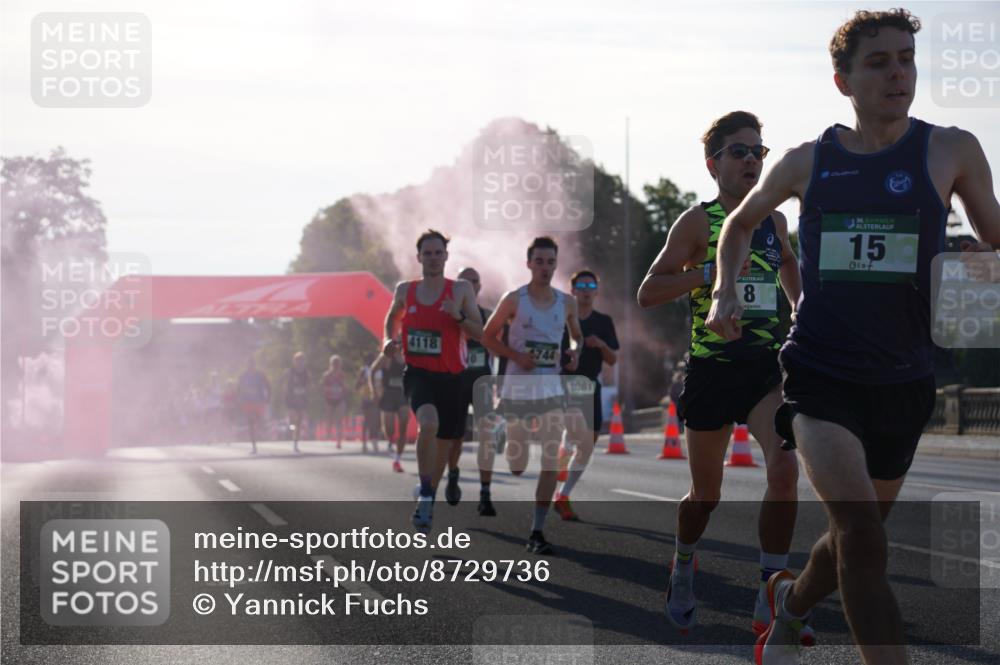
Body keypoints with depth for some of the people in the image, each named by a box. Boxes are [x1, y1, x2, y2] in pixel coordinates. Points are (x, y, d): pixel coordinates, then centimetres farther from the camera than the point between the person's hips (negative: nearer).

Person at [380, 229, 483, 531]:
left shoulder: (461, 289, -1)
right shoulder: (405, 290, 4)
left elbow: (479, 333, -4)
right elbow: (392, 316, 24)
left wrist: (458, 316, -22)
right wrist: (388, 339, 5)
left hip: (450, 376, 2)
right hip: (418, 372, -2)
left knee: (444, 442, 12)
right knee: (428, 424, -30)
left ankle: (429, 498, 34)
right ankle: (425, 495, -20)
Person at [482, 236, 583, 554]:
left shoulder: (566, 302, 5)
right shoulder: (514, 299, -5)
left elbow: (576, 335, 21)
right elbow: (488, 336, 2)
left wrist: (575, 351, -1)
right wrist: (516, 355, -13)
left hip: (551, 388, 2)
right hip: (518, 387, -2)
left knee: (551, 461, -10)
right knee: (516, 465, 2)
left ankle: (537, 532, -6)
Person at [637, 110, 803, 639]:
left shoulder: (774, 221, 10)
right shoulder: (698, 221, -4)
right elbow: (648, 292, -9)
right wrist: (710, 271, -20)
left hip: (768, 366, 3)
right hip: (712, 370, -3)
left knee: (785, 469, -21)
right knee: (706, 491, 9)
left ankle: (769, 603, -16)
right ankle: (683, 569, 42)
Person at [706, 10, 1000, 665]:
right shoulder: (808, 162, 2)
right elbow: (742, 222, 21)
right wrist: (726, 293, 6)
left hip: (902, 381, 1)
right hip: (820, 371, -1)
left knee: (857, 536, 18)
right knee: (861, 530, -22)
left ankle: (792, 603, 49)